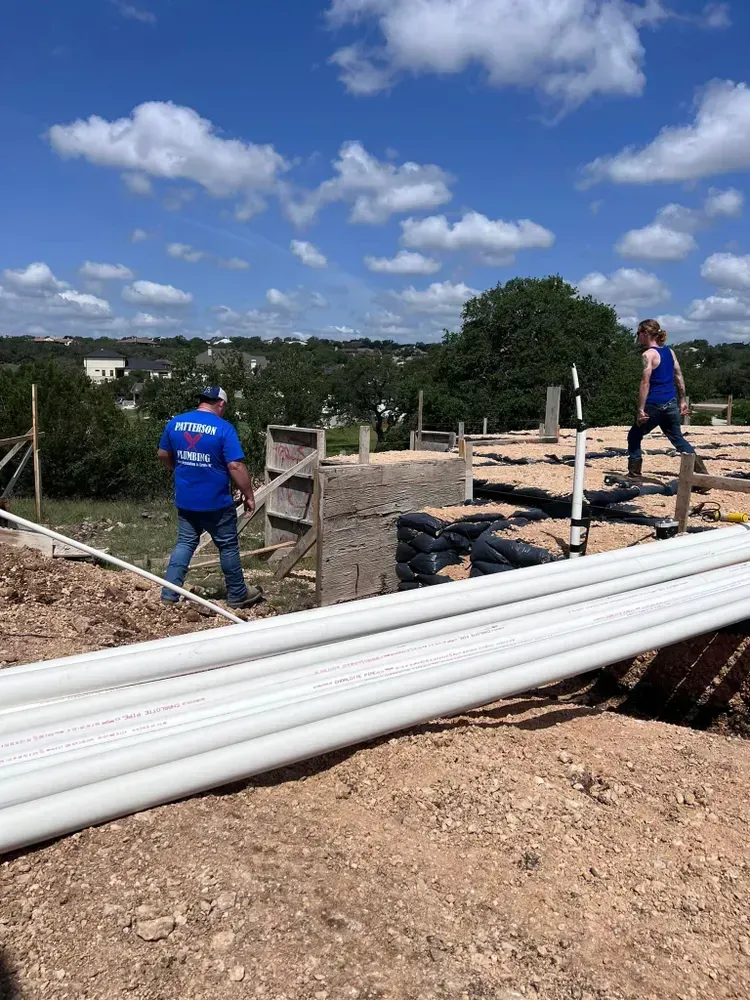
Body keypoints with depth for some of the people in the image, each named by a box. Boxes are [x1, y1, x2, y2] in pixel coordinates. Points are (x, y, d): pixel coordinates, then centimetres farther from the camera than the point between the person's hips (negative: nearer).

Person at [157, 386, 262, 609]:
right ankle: (237, 595, 23)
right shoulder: (223, 428, -14)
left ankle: (169, 594, 12)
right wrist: (249, 496, -9)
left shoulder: (175, 423, 2)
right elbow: (236, 466, -18)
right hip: (216, 502, -5)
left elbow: (163, 455, 14)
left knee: (185, 543, 16)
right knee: (228, 547, 10)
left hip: (185, 500, 5)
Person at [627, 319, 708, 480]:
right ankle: (702, 472, 9)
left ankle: (634, 473, 10)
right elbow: (679, 378, 13)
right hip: (671, 403, 7)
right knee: (678, 438, 16)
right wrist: (683, 401, 18)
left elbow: (645, 383, -17)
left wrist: (640, 409, -18)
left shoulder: (648, 354, -12)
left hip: (654, 405, -7)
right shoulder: (669, 352, 11)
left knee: (634, 436, 11)